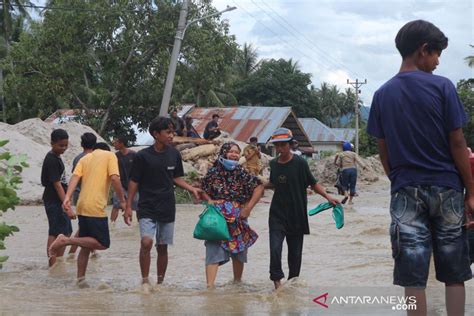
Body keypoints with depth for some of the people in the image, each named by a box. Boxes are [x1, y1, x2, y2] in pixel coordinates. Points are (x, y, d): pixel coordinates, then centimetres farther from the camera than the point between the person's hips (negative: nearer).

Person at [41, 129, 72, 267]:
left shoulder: (56, 158, 14)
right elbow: (56, 184, -20)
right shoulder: (51, 160, -16)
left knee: (66, 233, 14)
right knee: (54, 233, -8)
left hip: (59, 202, 10)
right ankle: (53, 265, -5)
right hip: (54, 202, -10)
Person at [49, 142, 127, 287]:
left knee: (86, 245, 15)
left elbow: (75, 177, 2)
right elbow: (115, 178, -11)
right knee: (103, 244, -2)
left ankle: (80, 280, 12)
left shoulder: (85, 158, 18)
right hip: (96, 208, -7)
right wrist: (123, 200, -2)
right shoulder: (110, 156, 4)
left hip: (82, 208, 7)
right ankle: (66, 240, -12)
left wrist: (67, 198, -9)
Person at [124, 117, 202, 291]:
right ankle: (145, 281, -7)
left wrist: (192, 189, -1)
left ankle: (160, 283, 21)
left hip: (167, 208, 4)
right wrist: (128, 206, -4)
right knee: (146, 242, -20)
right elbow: (134, 182, -2)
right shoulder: (143, 156, -8)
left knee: (162, 247, 9)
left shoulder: (174, 154, 3)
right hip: (147, 208, -4)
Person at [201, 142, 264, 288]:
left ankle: (237, 281, 32)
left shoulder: (241, 173, 1)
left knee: (239, 252, 13)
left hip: (238, 219, 2)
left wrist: (248, 208, -6)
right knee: (214, 250, -13)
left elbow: (259, 187, 0)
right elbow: (203, 191, 7)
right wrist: (210, 201, -13)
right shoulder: (214, 171, 1)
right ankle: (210, 285, -19)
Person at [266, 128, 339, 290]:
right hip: (277, 215, 2)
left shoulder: (300, 163, -7)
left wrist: (327, 196, -12)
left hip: (297, 216, -2)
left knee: (295, 252, 7)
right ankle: (277, 279, 0)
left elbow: (313, 183, -1)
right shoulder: (273, 164, 4)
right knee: (275, 248, -13)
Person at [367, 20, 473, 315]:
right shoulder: (442, 87, -5)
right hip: (446, 189, -2)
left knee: (413, 278, 1)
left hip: (406, 191, 2)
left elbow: (383, 151, 8)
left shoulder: (383, 94, 5)